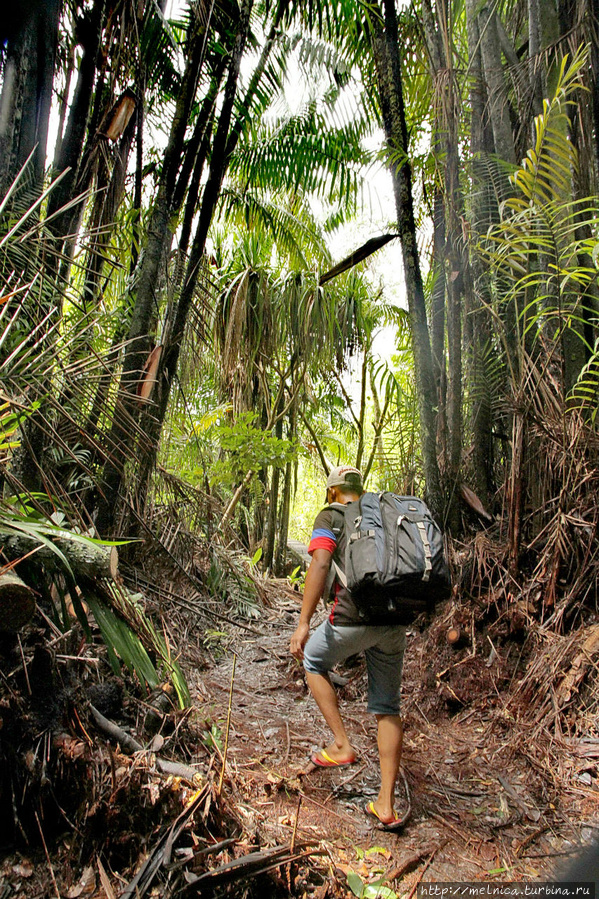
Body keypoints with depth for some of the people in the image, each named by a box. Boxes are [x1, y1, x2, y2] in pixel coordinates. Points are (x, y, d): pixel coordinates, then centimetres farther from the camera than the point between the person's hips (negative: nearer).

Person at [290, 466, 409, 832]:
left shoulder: (331, 517, 3)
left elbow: (321, 563, -13)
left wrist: (304, 622, -16)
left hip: (353, 618, -5)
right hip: (394, 622, 5)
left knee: (314, 661, 25)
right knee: (387, 708, 16)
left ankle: (341, 745, 20)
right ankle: (387, 805, 20)